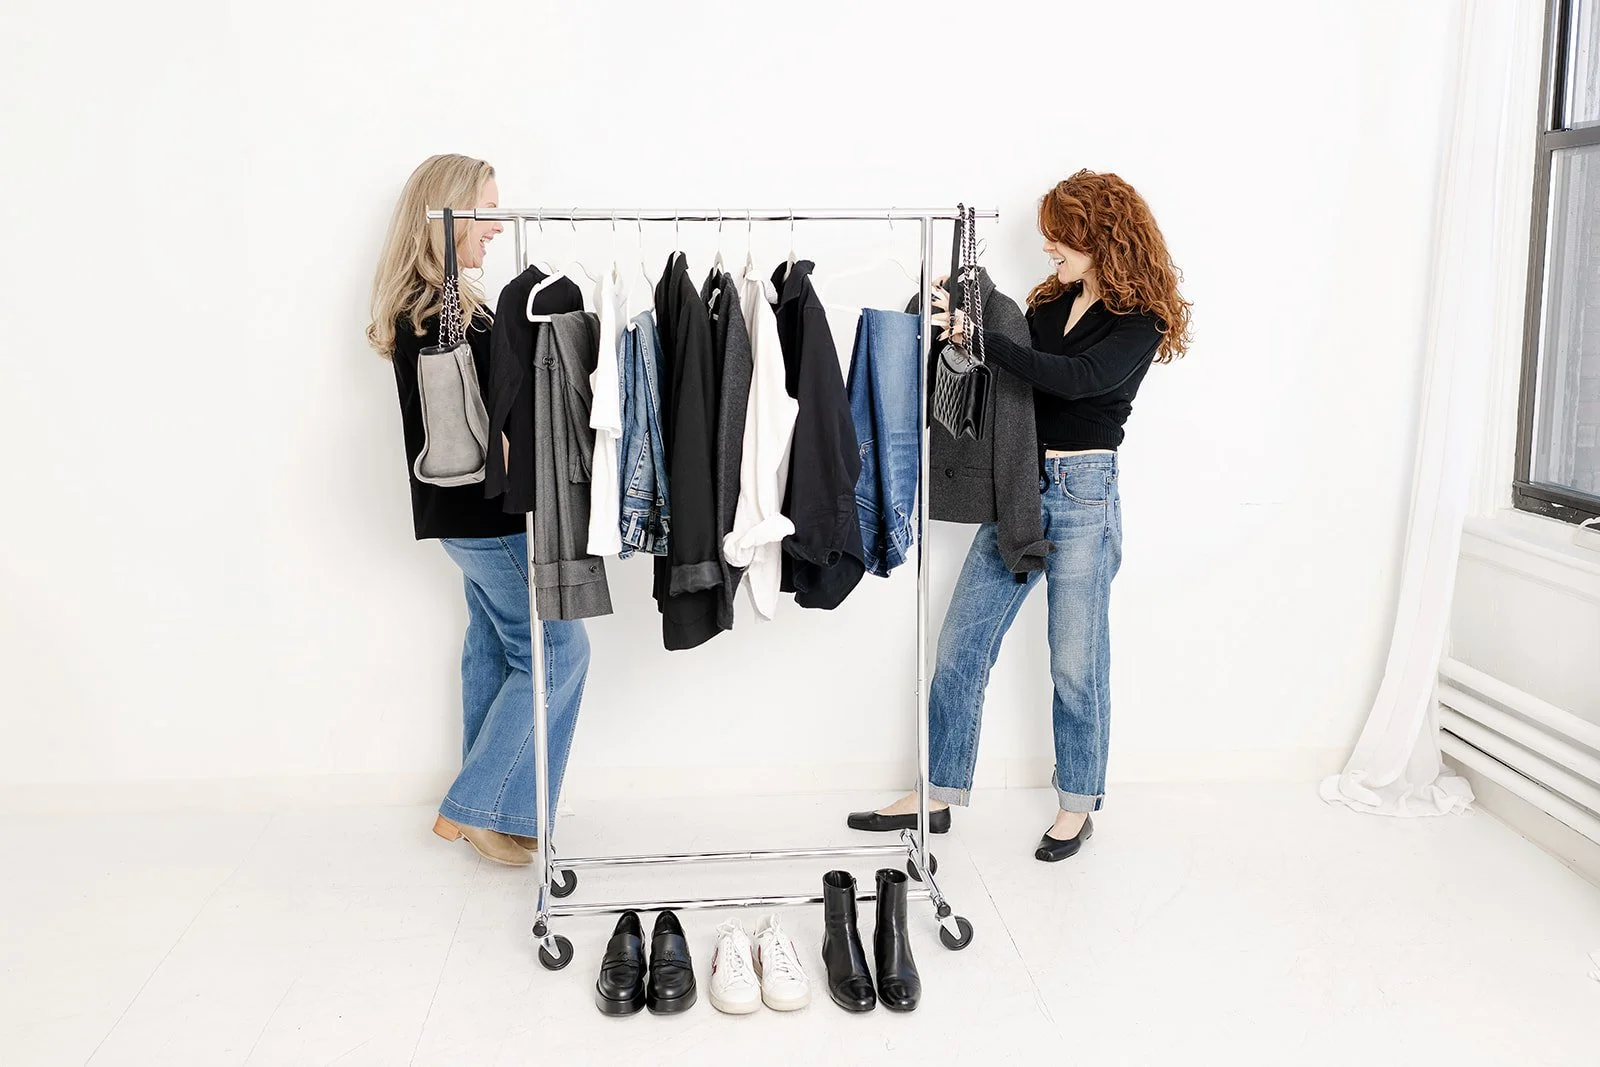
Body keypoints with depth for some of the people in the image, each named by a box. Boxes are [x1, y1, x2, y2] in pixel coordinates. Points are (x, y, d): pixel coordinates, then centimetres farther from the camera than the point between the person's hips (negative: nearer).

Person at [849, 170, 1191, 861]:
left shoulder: (1140, 323, -7)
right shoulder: (1051, 303, 12)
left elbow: (1075, 378, -25)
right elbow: (1013, 376, 7)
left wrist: (977, 335, -26)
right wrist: (960, 325, -8)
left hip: (1083, 493, -6)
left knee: (1076, 663, 5)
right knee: (961, 646, 6)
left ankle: (1078, 805, 24)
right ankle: (938, 794, 18)